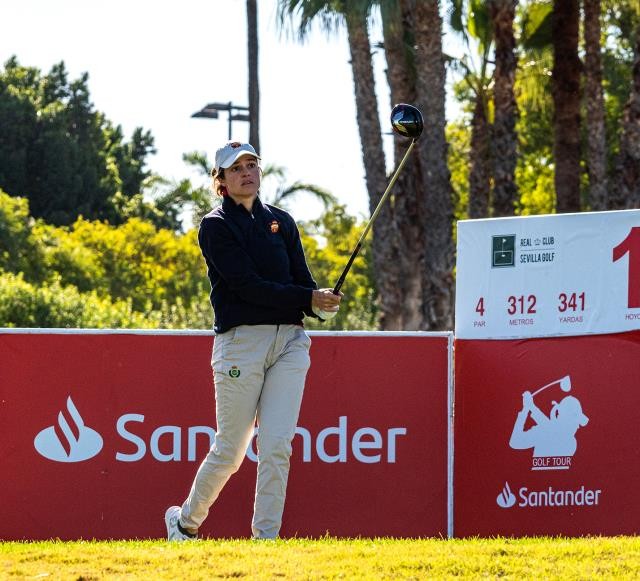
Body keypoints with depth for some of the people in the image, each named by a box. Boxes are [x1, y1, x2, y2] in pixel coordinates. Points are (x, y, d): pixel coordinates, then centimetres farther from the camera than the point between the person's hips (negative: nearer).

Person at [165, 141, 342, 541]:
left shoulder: (281, 222, 17)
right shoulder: (216, 226, -1)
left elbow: (303, 280, 9)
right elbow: (247, 284, -12)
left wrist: (323, 304, -14)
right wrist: (308, 298, -17)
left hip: (289, 341, 4)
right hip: (241, 340, -4)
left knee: (277, 446, -8)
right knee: (230, 450, 0)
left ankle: (266, 537, -4)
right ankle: (186, 521, 22)